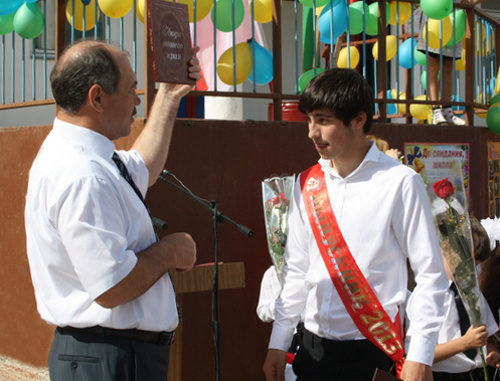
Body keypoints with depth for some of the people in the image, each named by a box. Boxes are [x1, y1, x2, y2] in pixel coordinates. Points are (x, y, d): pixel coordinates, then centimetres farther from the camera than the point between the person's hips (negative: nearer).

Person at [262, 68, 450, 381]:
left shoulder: (399, 182, -9)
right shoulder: (307, 185, 6)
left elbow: (430, 274, -8)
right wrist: (278, 343, 11)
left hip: (373, 352, -4)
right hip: (313, 344, 5)